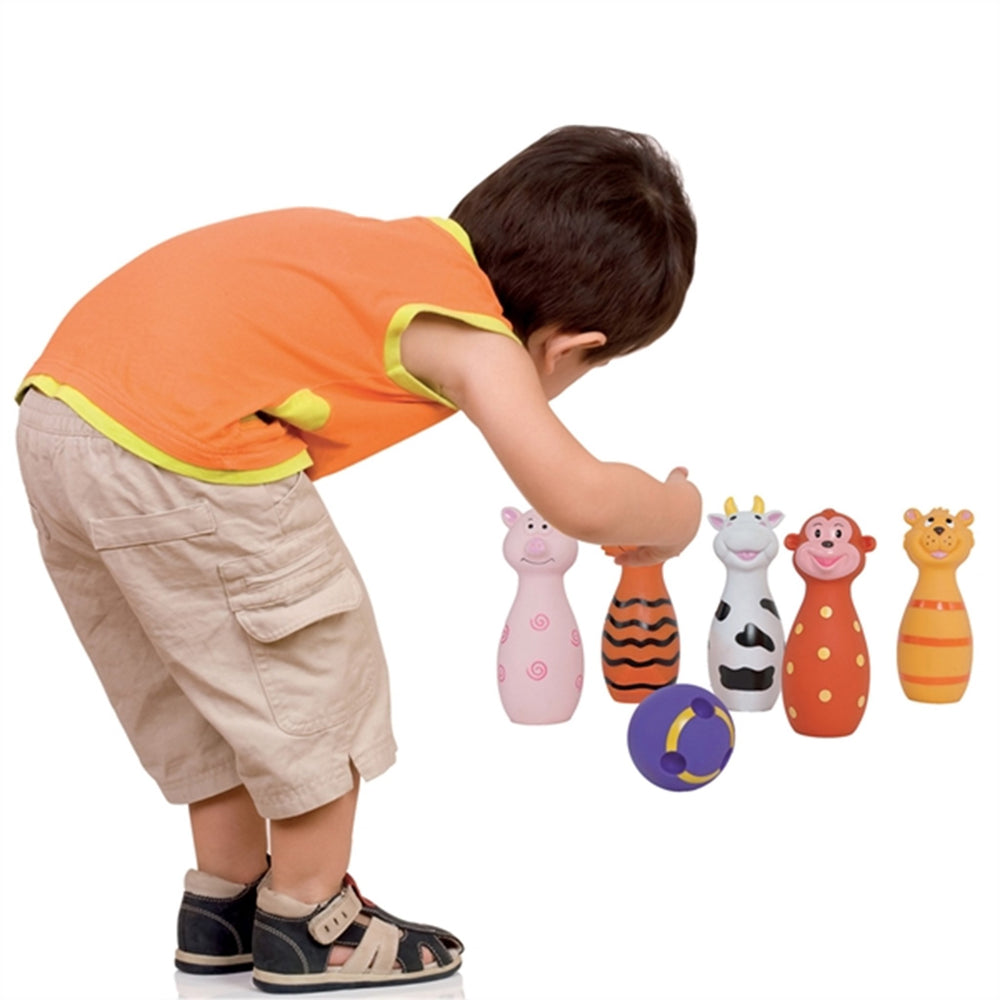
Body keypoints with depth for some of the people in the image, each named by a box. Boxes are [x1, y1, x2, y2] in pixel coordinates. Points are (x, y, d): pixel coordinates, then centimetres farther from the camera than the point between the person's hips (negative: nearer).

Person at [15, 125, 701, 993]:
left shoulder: (416, 249, 18)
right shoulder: (472, 339, -7)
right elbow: (578, 499, -16)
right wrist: (672, 514, 6)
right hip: (181, 451, -9)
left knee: (215, 668, 26)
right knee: (317, 669, 10)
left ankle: (225, 894, 38)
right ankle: (310, 922, 24)